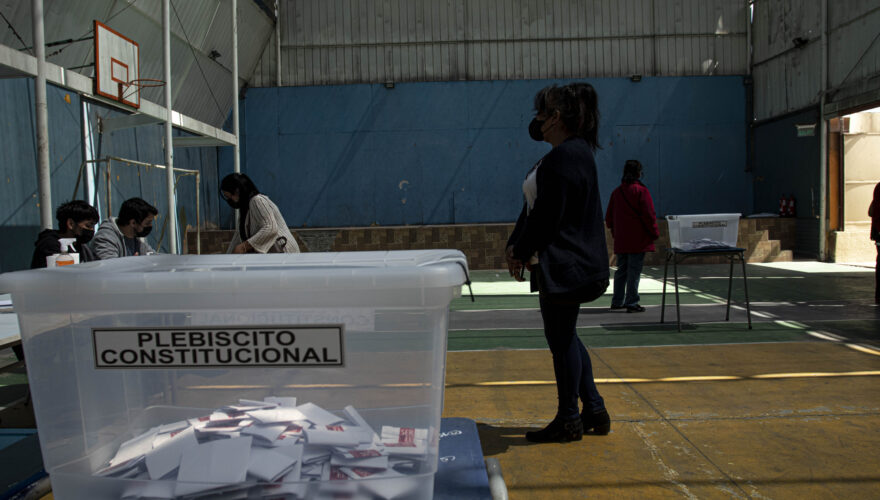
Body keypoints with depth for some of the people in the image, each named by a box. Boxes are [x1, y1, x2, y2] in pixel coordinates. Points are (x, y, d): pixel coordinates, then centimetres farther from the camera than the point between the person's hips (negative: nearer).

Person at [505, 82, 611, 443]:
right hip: (567, 263, 11)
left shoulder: (563, 156, -18)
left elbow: (547, 214, -21)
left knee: (561, 338, 1)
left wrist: (522, 251, -9)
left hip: (563, 265, -11)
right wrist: (516, 247, 9)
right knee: (563, 336, 18)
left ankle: (569, 420, 16)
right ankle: (594, 411, 27)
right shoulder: (575, 152, 16)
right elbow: (537, 207, 15)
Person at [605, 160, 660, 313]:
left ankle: (617, 301, 19)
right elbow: (648, 215, -11)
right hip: (638, 240, -6)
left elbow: (609, 216, 14)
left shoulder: (616, 192, 9)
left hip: (620, 241, 6)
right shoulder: (641, 191, -9)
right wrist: (655, 233, -1)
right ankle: (632, 303, -1)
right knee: (634, 271, -3)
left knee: (621, 270, 13)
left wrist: (614, 232, 26)